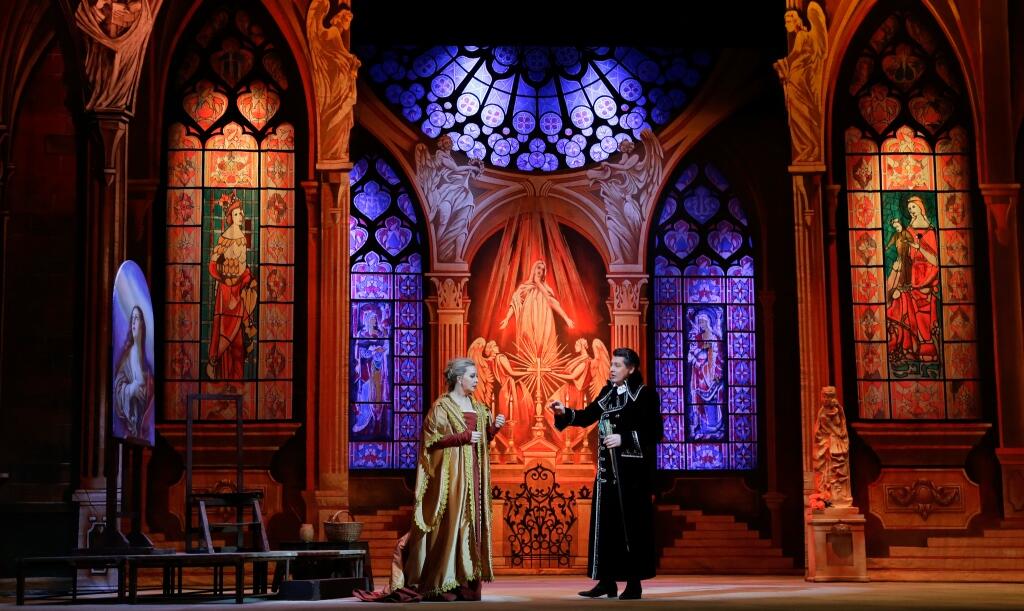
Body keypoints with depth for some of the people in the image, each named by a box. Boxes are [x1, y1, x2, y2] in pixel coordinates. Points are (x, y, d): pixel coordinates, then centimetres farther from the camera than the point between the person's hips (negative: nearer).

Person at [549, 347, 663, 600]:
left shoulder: (645, 395, -7)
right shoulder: (607, 393, 12)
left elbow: (654, 432, -12)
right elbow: (587, 417, 8)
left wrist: (624, 439, -18)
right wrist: (565, 413, -8)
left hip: (632, 470, -6)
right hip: (607, 468, 7)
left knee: (631, 523, -4)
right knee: (605, 523, 6)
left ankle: (634, 582, 2)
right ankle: (607, 581, 12)